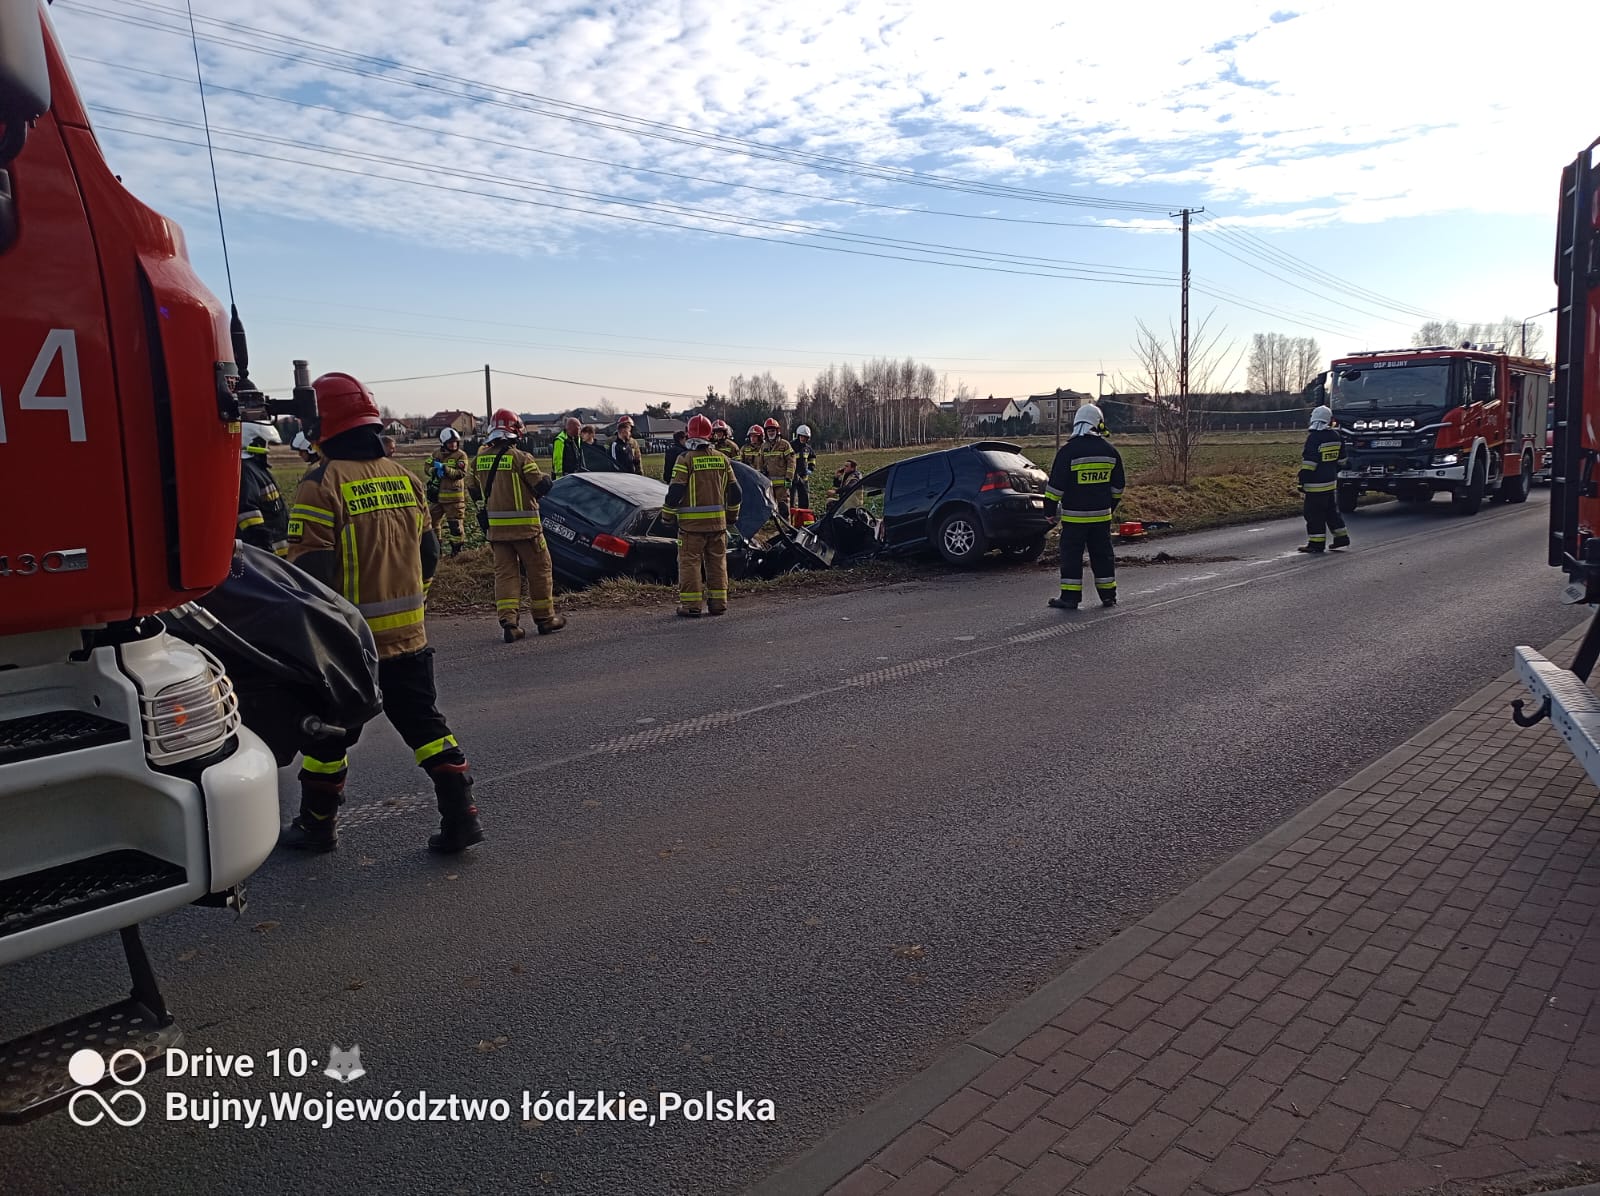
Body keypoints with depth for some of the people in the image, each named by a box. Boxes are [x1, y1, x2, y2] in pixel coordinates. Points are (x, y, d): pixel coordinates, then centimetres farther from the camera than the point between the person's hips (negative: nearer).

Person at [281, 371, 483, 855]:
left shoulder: (322, 484, -14)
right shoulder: (404, 476, 5)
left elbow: (309, 569, -18)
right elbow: (428, 552, 12)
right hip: (408, 633, 5)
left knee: (329, 734, 11)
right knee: (425, 724, 12)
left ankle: (316, 826, 26)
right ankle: (460, 816, 9)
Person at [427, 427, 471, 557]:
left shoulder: (461, 455, -7)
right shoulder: (436, 453, 9)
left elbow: (460, 473, -17)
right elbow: (428, 467, 6)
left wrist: (444, 469, -25)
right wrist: (435, 471, -15)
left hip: (454, 496, -5)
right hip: (437, 494, 6)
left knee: (456, 524, -1)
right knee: (432, 520, 14)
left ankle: (457, 549, 10)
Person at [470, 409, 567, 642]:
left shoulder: (480, 459, 4)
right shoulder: (521, 458, -14)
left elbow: (474, 490, 13)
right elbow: (542, 486, -13)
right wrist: (546, 480, 9)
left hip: (495, 526, 5)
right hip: (524, 525, -5)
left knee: (505, 572, 7)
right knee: (539, 570, 9)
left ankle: (508, 622, -3)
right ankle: (545, 618, 17)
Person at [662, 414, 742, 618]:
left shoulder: (686, 459, -10)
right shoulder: (722, 459, 7)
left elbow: (675, 491, -12)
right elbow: (735, 491, 12)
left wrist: (667, 514, 1)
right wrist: (732, 514, 24)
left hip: (692, 522, -5)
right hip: (718, 521, 5)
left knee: (690, 562, 1)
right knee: (717, 561, 12)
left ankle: (690, 605, 0)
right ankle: (718, 603, 15)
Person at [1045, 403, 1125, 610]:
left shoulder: (1068, 451, -11)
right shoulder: (1110, 451, 5)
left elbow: (1056, 484, -11)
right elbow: (1117, 486, 13)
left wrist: (1049, 507, -2)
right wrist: (1111, 506, 26)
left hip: (1074, 516, -4)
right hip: (1102, 515, 5)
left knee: (1072, 555, 0)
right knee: (1103, 554, 13)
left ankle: (1070, 597, 0)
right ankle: (1108, 595, 19)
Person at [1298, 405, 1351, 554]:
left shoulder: (1314, 438, -17)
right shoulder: (1336, 437, 7)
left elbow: (1308, 463, -19)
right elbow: (1342, 460, 17)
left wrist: (1303, 480, -14)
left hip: (1316, 485, -8)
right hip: (1332, 482, 8)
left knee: (1315, 514, -2)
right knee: (1332, 511, 20)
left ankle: (1316, 543, 0)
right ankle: (1341, 537, 25)